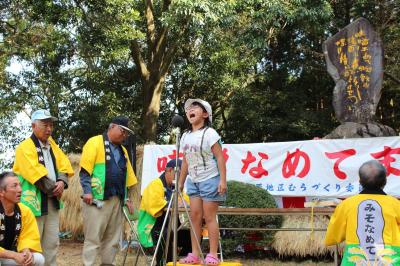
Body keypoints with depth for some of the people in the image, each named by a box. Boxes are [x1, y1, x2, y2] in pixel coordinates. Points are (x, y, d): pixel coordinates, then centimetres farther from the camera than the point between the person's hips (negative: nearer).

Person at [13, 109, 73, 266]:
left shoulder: (52, 145, 14)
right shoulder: (25, 147, -11)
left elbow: (63, 166, 11)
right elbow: (36, 175, -18)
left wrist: (62, 182, -9)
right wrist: (54, 190, -10)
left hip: (52, 201, 7)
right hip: (34, 201, -7)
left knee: (52, 242, 11)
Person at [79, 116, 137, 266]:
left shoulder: (122, 150, 20)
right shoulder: (95, 142, -2)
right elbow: (85, 170, -10)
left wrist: (126, 198, 14)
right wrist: (87, 191, -18)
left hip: (117, 200, 7)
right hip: (97, 199, -7)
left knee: (113, 238, 9)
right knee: (93, 237, -7)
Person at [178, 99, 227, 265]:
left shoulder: (209, 133, -10)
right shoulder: (185, 136, 10)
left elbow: (220, 157, -13)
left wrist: (223, 180, -19)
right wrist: (180, 183, 14)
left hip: (210, 180, -6)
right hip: (193, 181, 7)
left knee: (209, 217, -5)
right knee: (195, 216, 4)